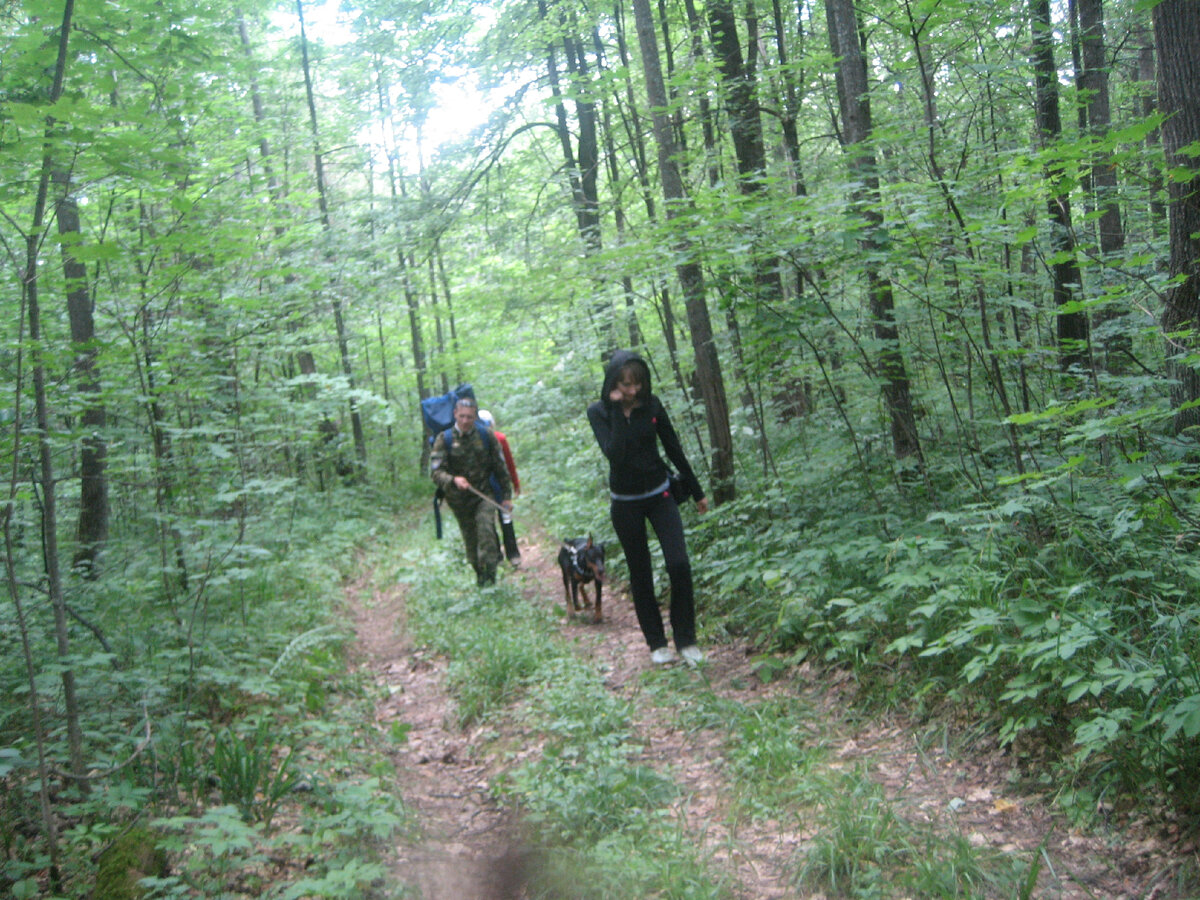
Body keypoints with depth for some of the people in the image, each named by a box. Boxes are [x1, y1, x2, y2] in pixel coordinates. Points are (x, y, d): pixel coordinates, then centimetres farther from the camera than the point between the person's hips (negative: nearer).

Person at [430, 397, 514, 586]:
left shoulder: (486, 437, 0)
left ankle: (489, 570, -19)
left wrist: (507, 496, 7)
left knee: (485, 526, -23)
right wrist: (453, 480, -34)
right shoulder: (444, 439, -6)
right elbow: (435, 472, -14)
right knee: (470, 539, 8)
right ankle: (479, 573, 26)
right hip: (459, 499, 0)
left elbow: (500, 468, 8)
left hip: (484, 494, 0)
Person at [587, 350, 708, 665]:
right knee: (640, 574, 7)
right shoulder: (599, 412, -10)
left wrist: (696, 491, 10)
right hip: (626, 503, -1)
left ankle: (686, 640, 3)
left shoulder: (651, 404, -5)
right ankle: (657, 643, 19)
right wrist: (617, 410, -25)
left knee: (679, 565, -10)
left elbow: (673, 448, 4)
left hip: (660, 494, 1)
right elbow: (614, 453, -26)